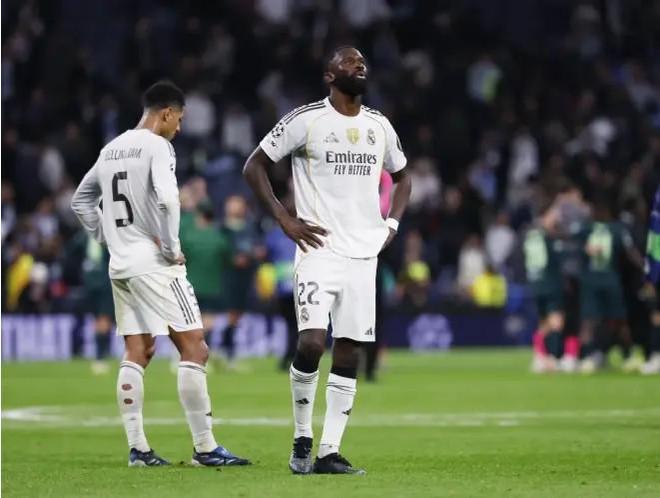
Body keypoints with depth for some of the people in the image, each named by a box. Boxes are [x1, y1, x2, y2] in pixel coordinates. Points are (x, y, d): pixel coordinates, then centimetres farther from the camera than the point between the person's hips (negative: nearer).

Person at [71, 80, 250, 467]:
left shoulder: (112, 149, 15)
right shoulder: (157, 147, -11)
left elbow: (81, 201, 23)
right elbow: (167, 199, -26)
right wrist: (172, 248, -15)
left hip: (120, 264, 8)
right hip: (153, 264, -8)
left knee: (137, 354, 10)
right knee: (194, 349, -5)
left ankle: (137, 448, 7)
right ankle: (205, 447, -7)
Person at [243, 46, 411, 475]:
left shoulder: (379, 126, 11)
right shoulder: (306, 120, -4)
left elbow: (401, 176, 27)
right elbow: (254, 166, 0)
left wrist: (393, 223, 11)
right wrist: (285, 220, -7)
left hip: (364, 254, 5)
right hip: (320, 250, -5)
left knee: (349, 352, 2)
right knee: (311, 343, -17)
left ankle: (330, 451, 5)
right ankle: (302, 438, 2)